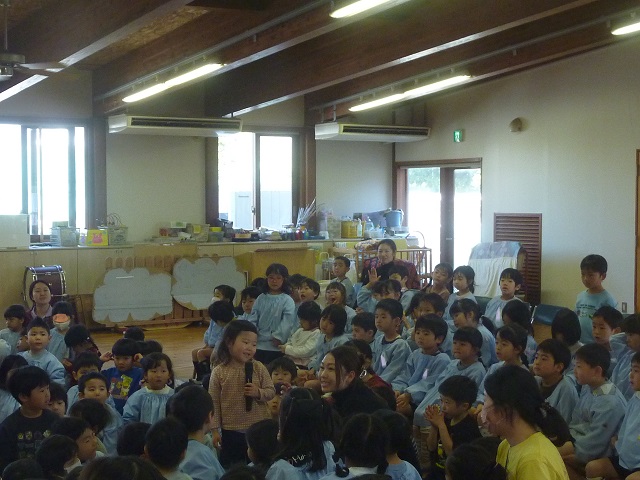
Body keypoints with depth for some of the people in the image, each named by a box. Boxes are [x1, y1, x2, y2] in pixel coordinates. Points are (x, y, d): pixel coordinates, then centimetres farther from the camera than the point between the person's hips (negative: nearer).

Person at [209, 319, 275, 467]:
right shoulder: (219, 372, -8)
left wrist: (258, 393, -20)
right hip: (231, 431, -1)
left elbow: (271, 391, 2)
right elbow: (214, 402, -4)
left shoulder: (258, 368, -5)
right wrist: (215, 430, -4)